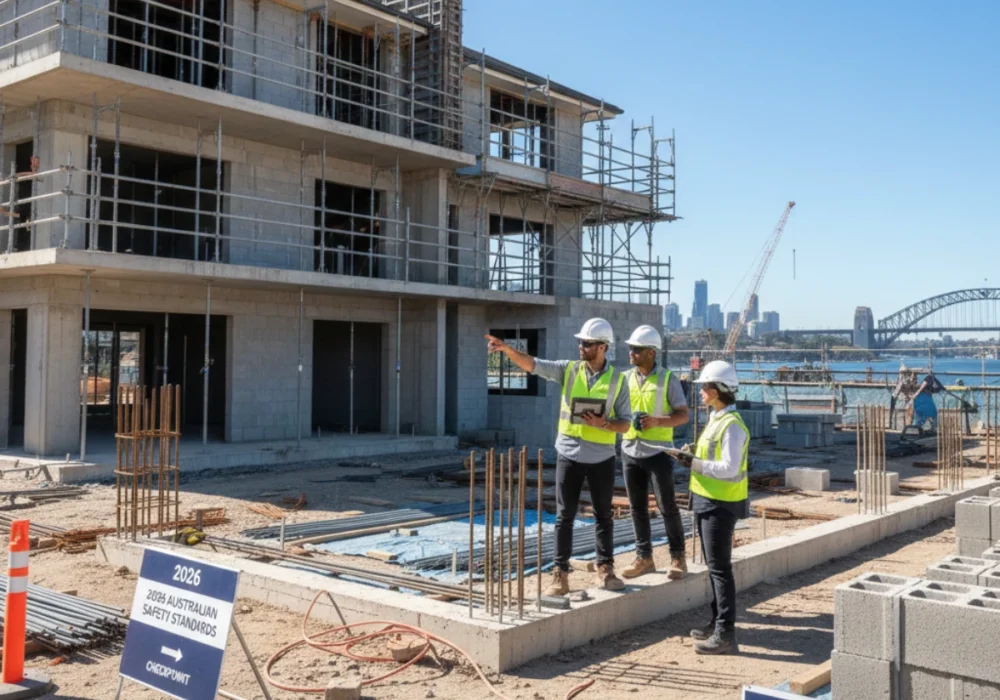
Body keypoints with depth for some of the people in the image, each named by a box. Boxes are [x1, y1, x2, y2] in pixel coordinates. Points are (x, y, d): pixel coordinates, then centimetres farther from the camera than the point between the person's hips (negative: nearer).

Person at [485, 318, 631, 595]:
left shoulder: (617, 379, -3)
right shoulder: (568, 369, -1)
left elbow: (625, 423, 0)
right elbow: (532, 364, -12)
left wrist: (603, 423, -20)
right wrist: (507, 349, -27)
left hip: (601, 458, 0)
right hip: (569, 455, 0)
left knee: (604, 515, 12)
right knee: (564, 517, 3)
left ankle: (605, 569, 26)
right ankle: (560, 574, 8)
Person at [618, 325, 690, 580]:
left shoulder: (668, 378, -6)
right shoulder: (626, 378, 7)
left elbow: (683, 415, -7)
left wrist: (658, 421, -23)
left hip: (658, 451, -5)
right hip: (630, 451, 5)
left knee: (667, 506, 0)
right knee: (637, 507, 10)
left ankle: (678, 557, 14)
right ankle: (644, 557, 20)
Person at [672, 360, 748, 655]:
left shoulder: (732, 425, -18)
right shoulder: (716, 419, 12)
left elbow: (729, 468, -24)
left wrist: (694, 463, -20)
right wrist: (694, 452, 4)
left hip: (720, 504, -10)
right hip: (706, 500, 10)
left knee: (720, 568, -7)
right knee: (714, 566, 16)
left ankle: (725, 634, -3)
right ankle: (717, 622, 27)